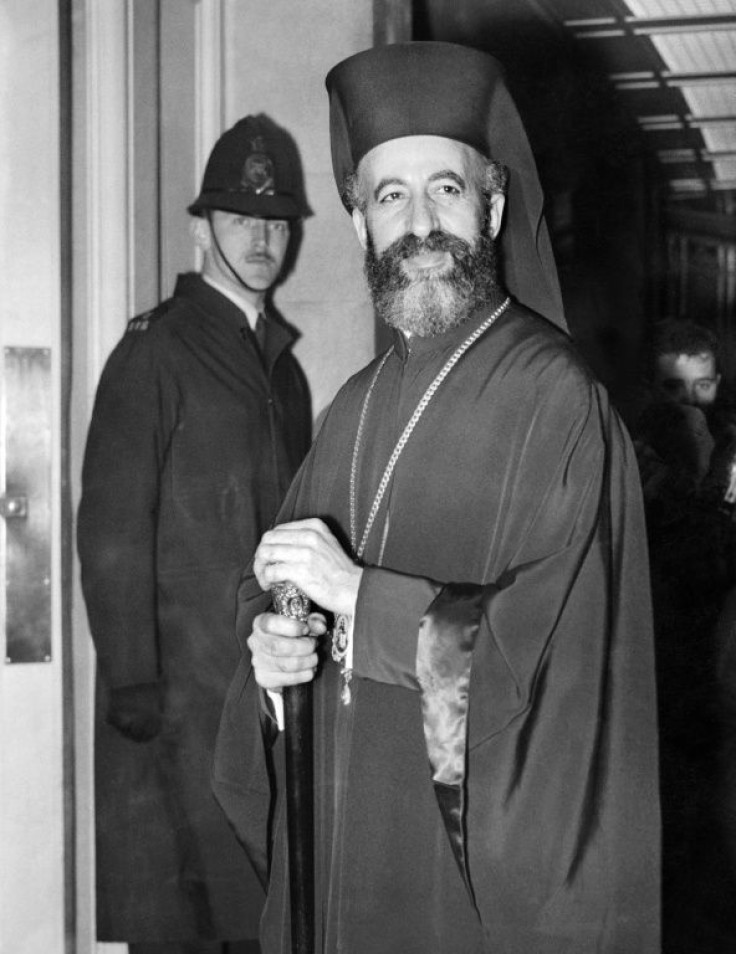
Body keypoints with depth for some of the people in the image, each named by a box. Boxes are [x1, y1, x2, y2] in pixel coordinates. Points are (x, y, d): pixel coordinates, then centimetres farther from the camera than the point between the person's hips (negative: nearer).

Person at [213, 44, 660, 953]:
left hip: (487, 835, -5)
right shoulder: (358, 405, 7)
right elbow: (267, 582, 12)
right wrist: (271, 642, -9)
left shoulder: (554, 398, -13)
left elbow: (551, 641, -20)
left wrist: (362, 595, -22)